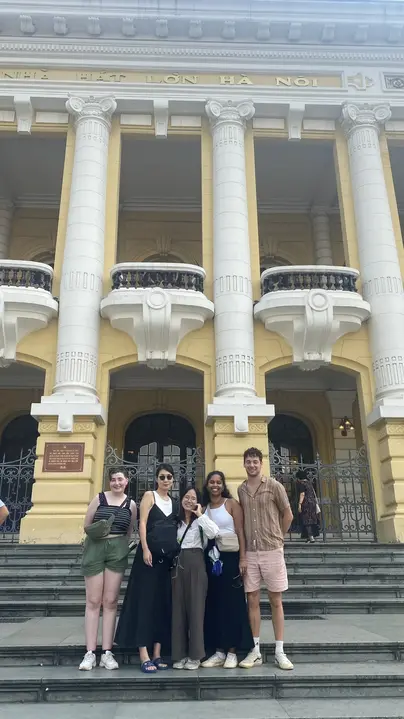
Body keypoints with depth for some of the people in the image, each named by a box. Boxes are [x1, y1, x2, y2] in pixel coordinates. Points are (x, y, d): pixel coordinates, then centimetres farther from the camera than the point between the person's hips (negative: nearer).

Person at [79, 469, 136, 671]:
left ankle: (107, 652, 8)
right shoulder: (99, 498, 3)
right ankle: (90, 653, 4)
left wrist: (125, 546, 1)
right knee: (93, 601, 0)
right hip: (95, 549, -1)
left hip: (118, 551, 1)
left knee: (110, 601, 3)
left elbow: (129, 531, 14)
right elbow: (86, 525, 4)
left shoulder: (131, 504, 8)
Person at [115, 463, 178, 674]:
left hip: (169, 556, 6)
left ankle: (157, 655, 12)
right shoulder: (149, 496, 1)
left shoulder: (174, 501, 16)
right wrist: (145, 549, -18)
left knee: (163, 603, 6)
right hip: (151, 553, -5)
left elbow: (177, 528, 17)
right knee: (145, 601, -4)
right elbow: (142, 523, -7)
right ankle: (144, 656, -2)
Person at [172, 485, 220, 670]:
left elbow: (214, 533, -19)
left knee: (195, 607, -1)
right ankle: (179, 654, 14)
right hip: (178, 564, 4)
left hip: (195, 564, -4)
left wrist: (200, 514, -14)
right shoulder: (176, 521, 13)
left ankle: (195, 655, 7)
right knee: (178, 608, 5)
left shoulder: (200, 521, 1)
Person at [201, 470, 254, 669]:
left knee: (232, 603, 1)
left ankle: (232, 652, 10)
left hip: (230, 558, -4)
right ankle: (218, 652, 16)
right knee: (213, 604, 6)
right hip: (211, 559, 4)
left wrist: (242, 558, -13)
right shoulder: (203, 508, 10)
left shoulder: (231, 503, -2)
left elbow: (240, 532, -6)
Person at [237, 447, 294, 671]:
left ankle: (279, 652, 14)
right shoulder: (240, 490, 6)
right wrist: (242, 550, 9)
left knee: (276, 601, 5)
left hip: (272, 551, -3)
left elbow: (288, 515, 3)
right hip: (250, 552, 3)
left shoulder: (274, 486, -5)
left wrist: (276, 537, 10)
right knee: (252, 601, 7)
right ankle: (256, 651, 16)